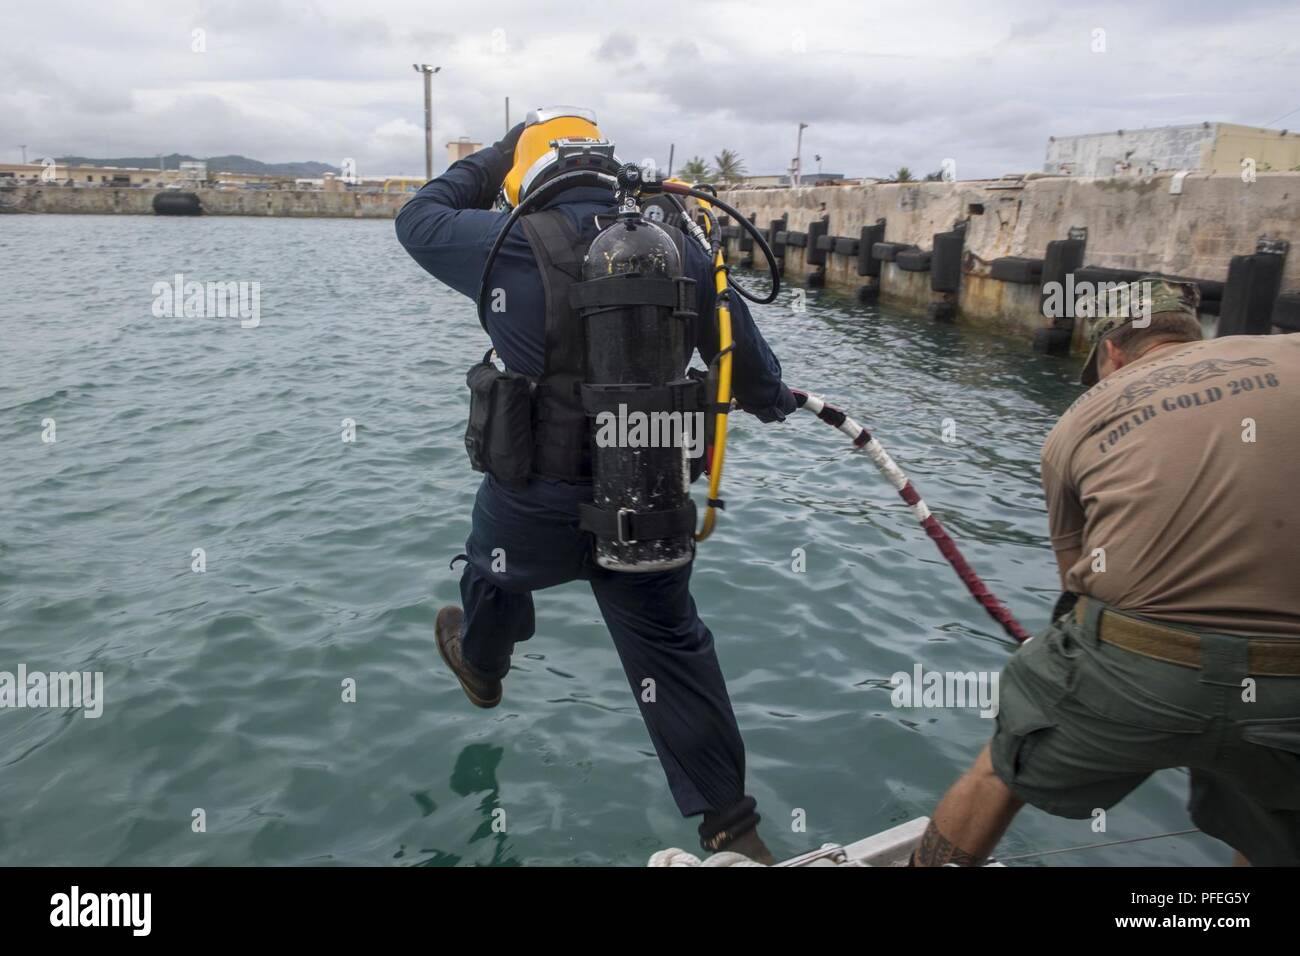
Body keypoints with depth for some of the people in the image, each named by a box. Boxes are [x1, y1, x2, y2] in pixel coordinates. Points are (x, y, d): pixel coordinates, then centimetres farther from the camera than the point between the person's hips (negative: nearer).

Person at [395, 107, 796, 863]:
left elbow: (418, 219, 6)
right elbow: (742, 353, 7)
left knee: (494, 573, 31)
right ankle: (732, 826, 22)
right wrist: (774, 400, 29)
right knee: (673, 652, 14)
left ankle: (481, 668, 62)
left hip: (538, 497, -3)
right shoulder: (680, 248, -2)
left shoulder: (515, 244, -13)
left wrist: (498, 155, 15)